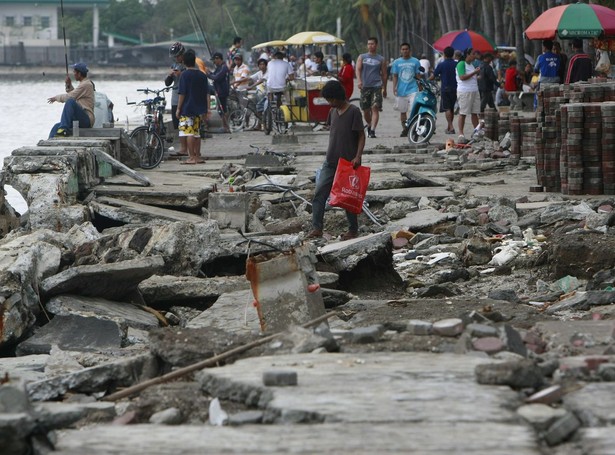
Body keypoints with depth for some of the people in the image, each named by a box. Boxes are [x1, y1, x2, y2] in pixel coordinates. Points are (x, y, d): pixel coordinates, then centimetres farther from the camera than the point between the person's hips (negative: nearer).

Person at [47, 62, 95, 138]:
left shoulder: (86, 84, -11)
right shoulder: (84, 84, 21)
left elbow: (69, 97, -14)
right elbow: (73, 94, 33)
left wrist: (56, 98, 0)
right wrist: (69, 85, 17)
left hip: (86, 120, -10)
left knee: (70, 102, -31)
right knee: (56, 127, 7)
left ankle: (64, 129, -34)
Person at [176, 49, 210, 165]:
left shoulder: (185, 75, -10)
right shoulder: (202, 75, 7)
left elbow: (182, 94, -12)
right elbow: (207, 93, 7)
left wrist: (178, 108, -6)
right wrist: (207, 109, 11)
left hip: (187, 108, -6)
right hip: (199, 110, 6)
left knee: (189, 133, -5)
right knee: (196, 133, 15)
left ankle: (192, 157, -7)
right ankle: (198, 156, 18)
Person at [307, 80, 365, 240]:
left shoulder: (354, 111, -11)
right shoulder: (333, 112, 9)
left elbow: (361, 136, -11)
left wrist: (358, 157, -21)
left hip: (348, 163, -6)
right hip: (331, 161, 6)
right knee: (319, 193, -2)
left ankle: (353, 230, 16)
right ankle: (317, 228, 0)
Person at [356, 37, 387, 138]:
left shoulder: (381, 59, 9)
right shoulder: (362, 57, 11)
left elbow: (384, 74, 14)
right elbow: (358, 69, 0)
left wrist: (384, 88, 14)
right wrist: (359, 80, -19)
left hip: (377, 86, -2)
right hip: (365, 86, 2)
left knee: (375, 108, -14)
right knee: (365, 110, 7)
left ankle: (372, 130, -20)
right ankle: (369, 125, 31)